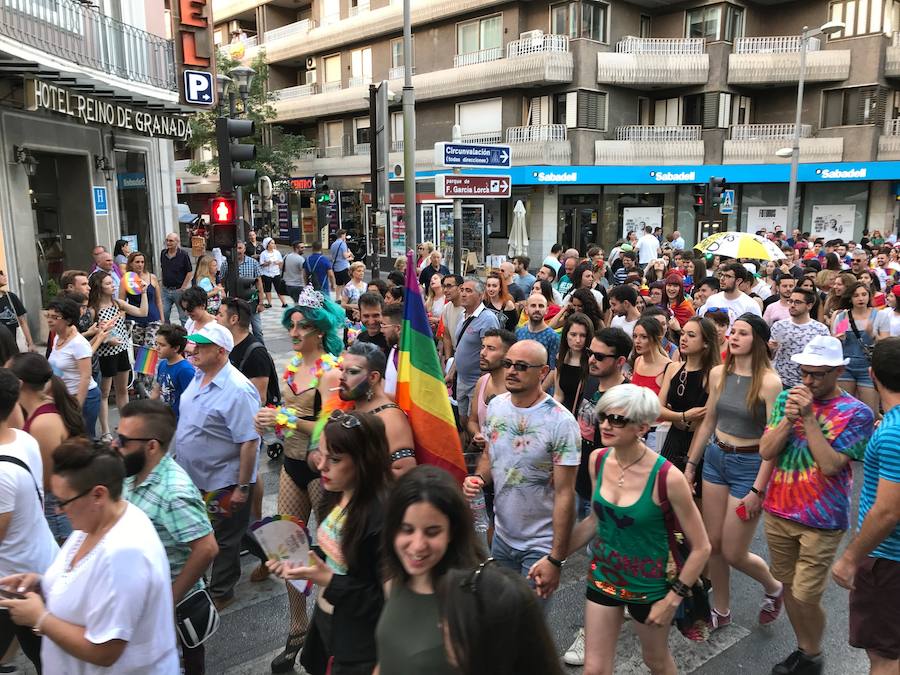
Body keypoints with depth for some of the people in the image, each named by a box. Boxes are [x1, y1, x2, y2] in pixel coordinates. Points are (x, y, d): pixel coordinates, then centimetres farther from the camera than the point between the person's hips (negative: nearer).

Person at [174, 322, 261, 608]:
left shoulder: (237, 390, -27)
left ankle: (220, 593, 31)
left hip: (222, 483, -8)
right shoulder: (198, 377, 1)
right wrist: (179, 456, 18)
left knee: (223, 541, 12)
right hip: (191, 477, 9)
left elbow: (249, 442, -26)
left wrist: (243, 488, -23)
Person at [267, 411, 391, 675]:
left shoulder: (382, 516, -29)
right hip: (325, 623, 8)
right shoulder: (341, 495, -2)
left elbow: (387, 600, -25)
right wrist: (301, 563, -5)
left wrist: (328, 580, -26)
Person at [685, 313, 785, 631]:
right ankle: (721, 611, 31)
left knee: (733, 553, 3)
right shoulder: (718, 373, 0)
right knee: (712, 544, 11)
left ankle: (774, 588, 35)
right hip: (715, 458, 5)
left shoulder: (769, 382, -16)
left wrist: (758, 489, -17)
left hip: (750, 465, -5)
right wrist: (690, 465, 11)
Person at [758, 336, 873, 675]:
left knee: (805, 597, 1)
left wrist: (808, 418, -23)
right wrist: (788, 418, -17)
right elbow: (765, 451, -4)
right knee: (789, 586, 16)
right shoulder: (786, 399, 1)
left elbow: (830, 465, -19)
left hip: (821, 521, -4)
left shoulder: (856, 413, -10)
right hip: (779, 510, 4)